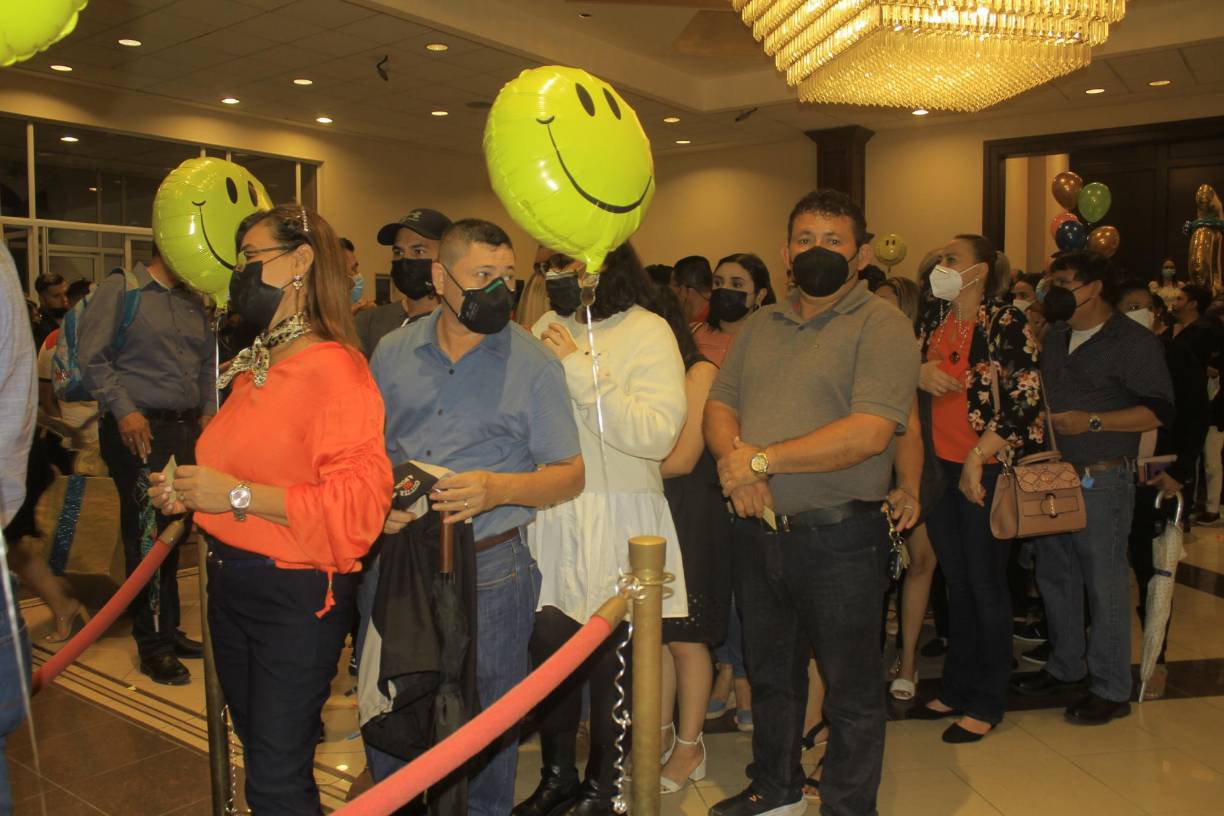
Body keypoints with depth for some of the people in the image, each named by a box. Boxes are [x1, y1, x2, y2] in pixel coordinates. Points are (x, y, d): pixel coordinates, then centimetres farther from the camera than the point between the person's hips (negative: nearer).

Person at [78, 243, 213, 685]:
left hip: (186, 429, 6)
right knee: (146, 536, -1)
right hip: (140, 430, -6)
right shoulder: (120, 289, -3)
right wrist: (123, 409, -14)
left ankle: (168, 629, 25)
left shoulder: (193, 302, 16)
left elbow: (208, 361, 23)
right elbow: (91, 358, -8)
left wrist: (208, 411, 11)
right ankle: (152, 644, 11)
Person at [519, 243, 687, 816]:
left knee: (611, 661, 6)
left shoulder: (648, 332, -5)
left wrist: (579, 368, -18)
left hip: (617, 520, -4)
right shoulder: (547, 328, 9)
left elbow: (658, 434, -18)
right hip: (547, 516, 4)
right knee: (548, 651, 12)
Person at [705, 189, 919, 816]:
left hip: (839, 538, -6)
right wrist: (737, 460, -15)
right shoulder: (760, 327, 11)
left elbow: (869, 433, -22)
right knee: (770, 674, 23)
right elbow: (719, 405, 7)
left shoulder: (882, 325, -11)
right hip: (756, 530, 6)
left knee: (850, 690, 10)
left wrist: (762, 459, -20)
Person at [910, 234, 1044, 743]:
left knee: (986, 585, 3)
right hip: (938, 465, 6)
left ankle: (988, 704, 17)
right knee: (956, 582, 14)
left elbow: (1026, 397, -13)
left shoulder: (1007, 321, -8)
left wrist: (977, 458, -15)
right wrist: (920, 375, -9)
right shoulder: (934, 321, 11)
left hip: (986, 469, -6)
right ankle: (955, 690, 27)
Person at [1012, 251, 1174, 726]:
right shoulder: (1054, 336, 13)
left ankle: (1112, 689, 11)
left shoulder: (1133, 342, -7)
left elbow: (1160, 411, -13)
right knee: (1054, 576, 14)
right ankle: (1066, 668, 30)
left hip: (1102, 480, -7)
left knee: (1105, 584, -1)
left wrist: (1092, 422, -21)